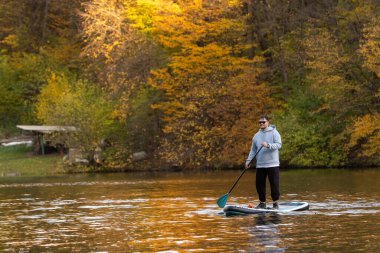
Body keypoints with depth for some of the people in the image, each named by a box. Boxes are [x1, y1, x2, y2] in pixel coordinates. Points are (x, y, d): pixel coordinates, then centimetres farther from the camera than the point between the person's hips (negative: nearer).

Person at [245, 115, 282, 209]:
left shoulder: (274, 132, -2)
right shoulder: (256, 135, 13)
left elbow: (279, 145, -14)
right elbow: (253, 150, 16)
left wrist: (268, 145, -28)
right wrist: (248, 160, 5)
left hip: (273, 164, -5)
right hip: (260, 165, 5)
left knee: (274, 184, -3)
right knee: (259, 185, 5)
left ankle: (275, 203, 7)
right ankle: (262, 203, 17)